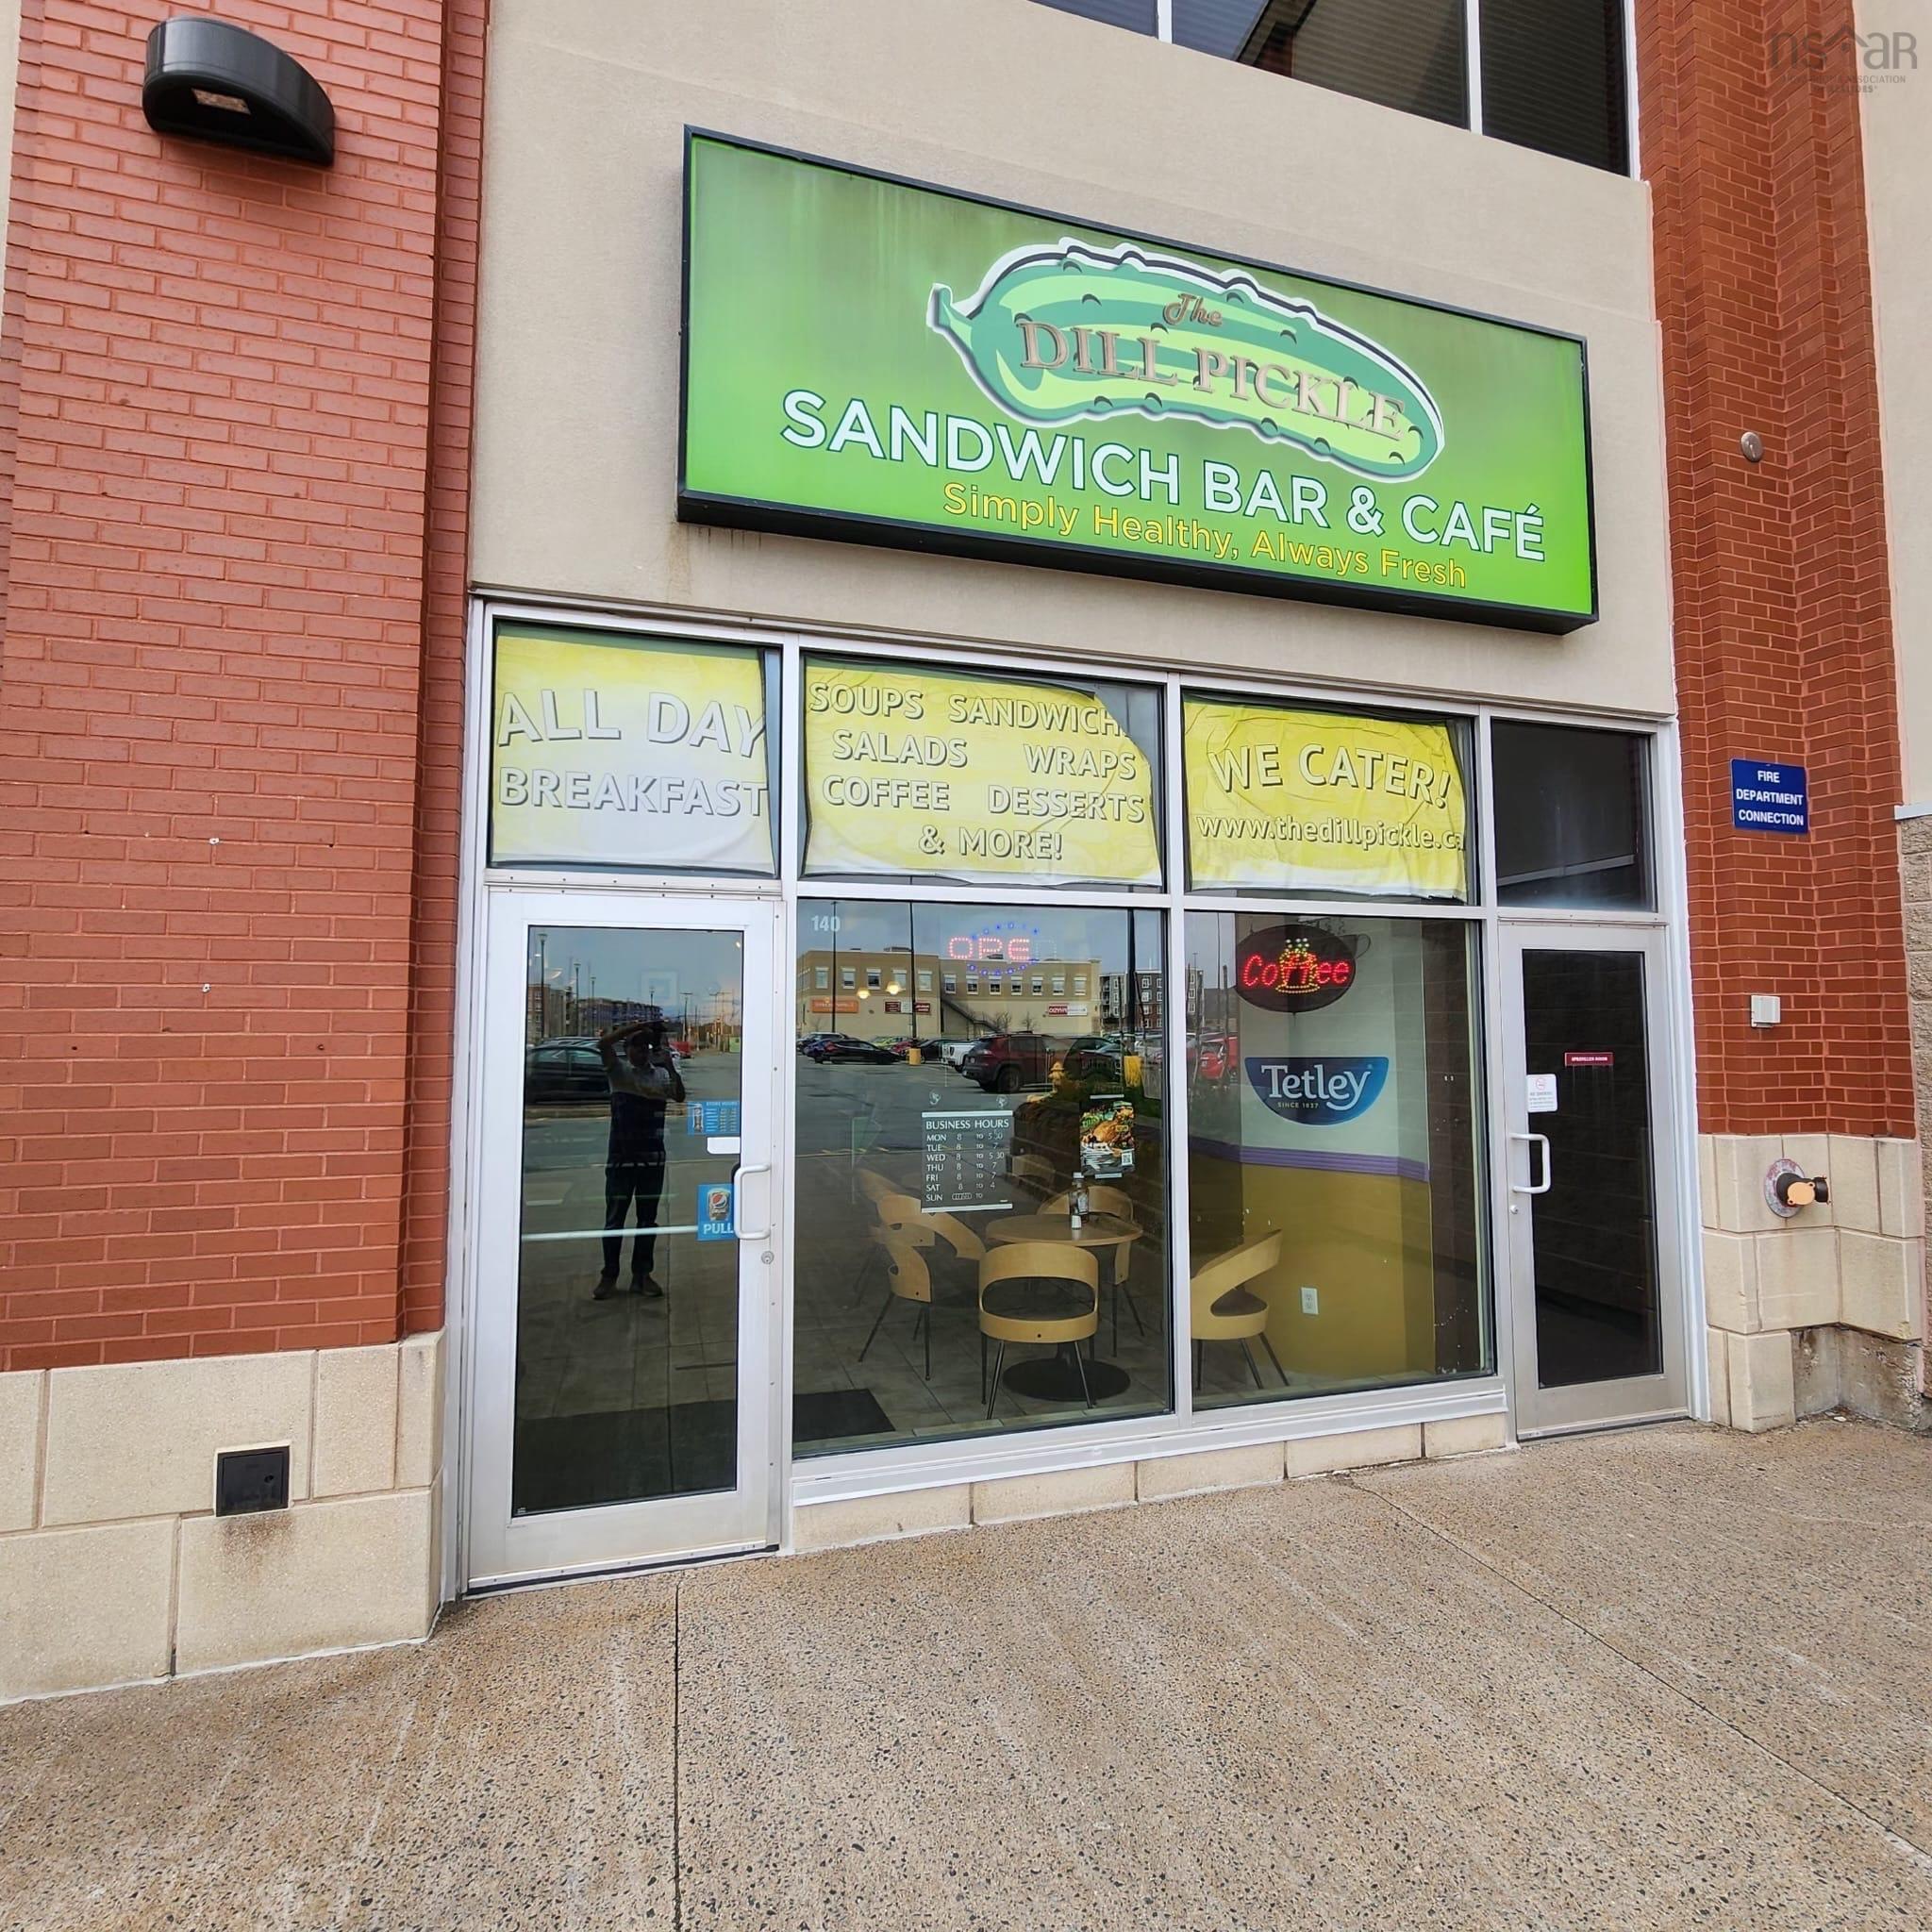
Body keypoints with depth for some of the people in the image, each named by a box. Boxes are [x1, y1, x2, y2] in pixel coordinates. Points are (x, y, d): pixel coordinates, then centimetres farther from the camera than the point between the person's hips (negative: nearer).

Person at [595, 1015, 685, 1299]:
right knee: (615, 1217, 3)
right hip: (621, 1156, -3)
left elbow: (680, 1096, -8)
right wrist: (636, 1026, -17)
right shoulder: (619, 1071, 0)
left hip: (653, 1158, 3)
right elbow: (603, 1044, -17)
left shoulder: (661, 1074, 8)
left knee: (648, 1218, 8)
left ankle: (642, 1275, 17)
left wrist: (671, 1066, -16)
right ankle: (609, 1276, 13)